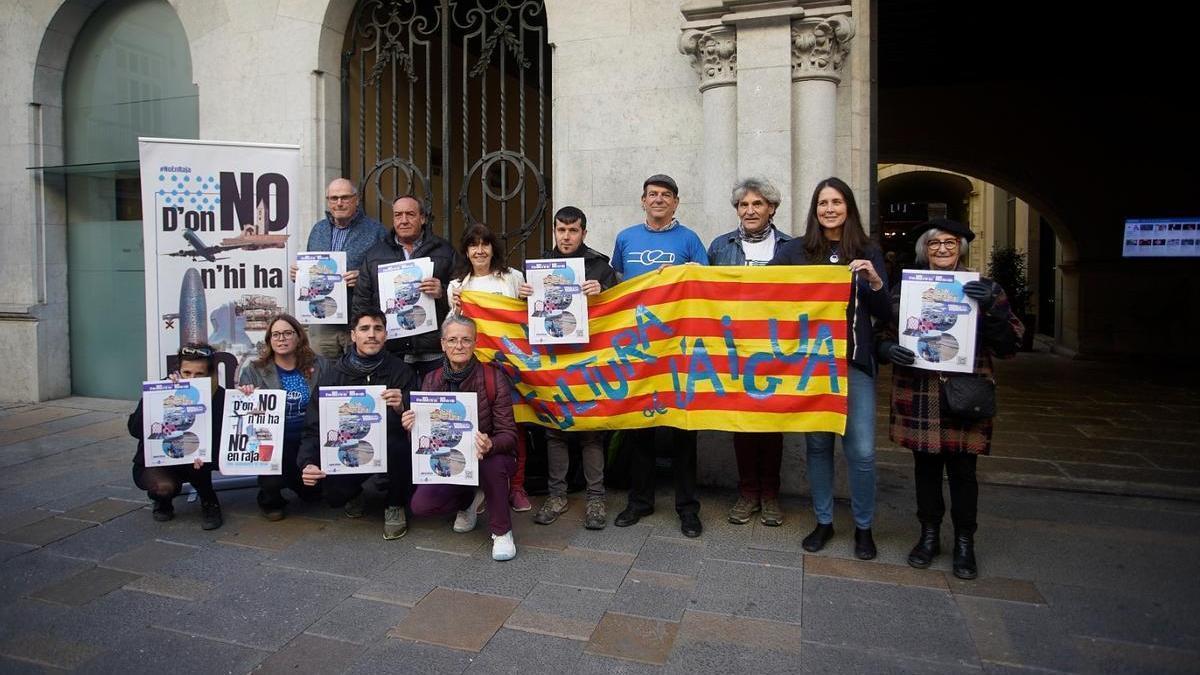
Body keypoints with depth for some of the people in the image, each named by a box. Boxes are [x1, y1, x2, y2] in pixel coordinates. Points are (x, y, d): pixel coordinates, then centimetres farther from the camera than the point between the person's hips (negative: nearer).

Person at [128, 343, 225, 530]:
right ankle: (162, 501, 8)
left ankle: (209, 503, -4)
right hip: (154, 463, -1)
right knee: (165, 486, -30)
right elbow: (134, 429, -25)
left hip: (193, 464, 1)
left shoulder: (218, 395, -15)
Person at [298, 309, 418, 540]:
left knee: (397, 445, -35)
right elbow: (313, 427, -2)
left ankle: (395, 506, -4)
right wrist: (307, 463, -20)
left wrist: (401, 408, -33)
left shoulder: (400, 371, -6)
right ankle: (354, 495, 16)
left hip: (389, 452, -1)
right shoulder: (333, 375, -1)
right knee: (332, 492, -27)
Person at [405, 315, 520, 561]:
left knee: (492, 463, -37)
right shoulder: (432, 380, -4)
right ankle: (469, 498, 15)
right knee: (420, 504, -19)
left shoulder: (492, 377, -15)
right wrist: (412, 426, -24)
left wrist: (490, 445, -40)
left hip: (490, 458, -3)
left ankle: (501, 531, -10)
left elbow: (508, 434, -17)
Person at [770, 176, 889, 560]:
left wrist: (875, 282, -14)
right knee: (817, 443, 9)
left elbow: (884, 314, 6)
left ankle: (863, 526, 20)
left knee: (861, 449, -1)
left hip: (855, 360, 0)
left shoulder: (868, 253, 7)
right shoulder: (796, 250, 5)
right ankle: (823, 521, 25)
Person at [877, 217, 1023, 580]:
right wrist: (888, 349, -13)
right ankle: (929, 535, 27)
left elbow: (1009, 346, -1)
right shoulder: (905, 288, 7)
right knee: (926, 468, 10)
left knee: (962, 471, 6)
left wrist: (992, 308, -17)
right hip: (918, 399, 1)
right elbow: (883, 336, 10)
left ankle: (964, 542, 23)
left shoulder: (984, 289, 5)